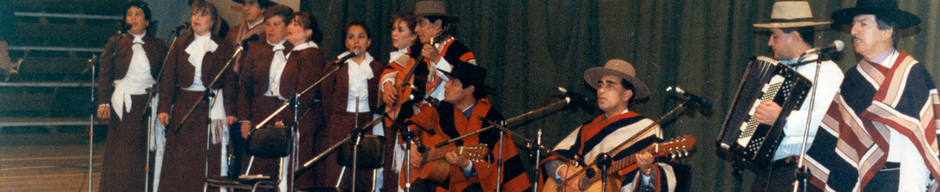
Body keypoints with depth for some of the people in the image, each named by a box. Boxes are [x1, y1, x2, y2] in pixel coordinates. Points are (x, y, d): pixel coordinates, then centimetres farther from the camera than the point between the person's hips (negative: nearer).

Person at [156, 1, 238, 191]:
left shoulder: (224, 47, 3)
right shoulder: (180, 45, 11)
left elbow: (230, 82, -1)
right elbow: (168, 79, 9)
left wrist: (230, 112, -9)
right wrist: (164, 108, 0)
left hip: (212, 108, -3)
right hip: (183, 108, 3)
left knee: (210, 159, -4)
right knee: (178, 160, 2)